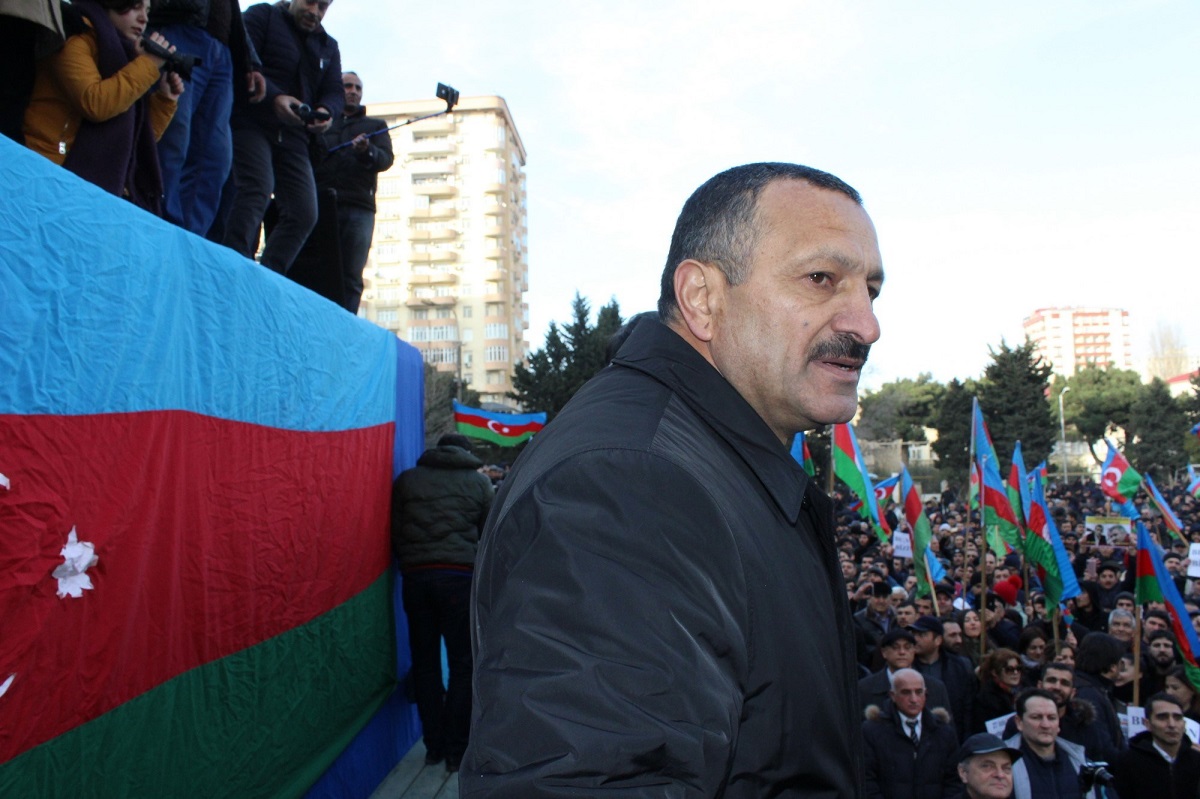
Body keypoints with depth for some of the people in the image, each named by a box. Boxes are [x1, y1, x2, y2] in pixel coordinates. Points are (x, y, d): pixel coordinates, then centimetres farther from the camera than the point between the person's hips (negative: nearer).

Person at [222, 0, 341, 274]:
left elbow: (334, 92, 13)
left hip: (293, 136, 6)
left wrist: (326, 111, -12)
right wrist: (274, 97, -25)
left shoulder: (329, 46, 23)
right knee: (256, 191, -26)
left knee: (304, 212, -7)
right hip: (251, 124, -5)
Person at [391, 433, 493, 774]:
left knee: (425, 662, 12)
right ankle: (456, 749, 8)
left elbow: (394, 533, 10)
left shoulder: (407, 480, 11)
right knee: (462, 664, 5)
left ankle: (434, 745, 19)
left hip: (415, 577, 3)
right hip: (461, 576, -2)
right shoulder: (479, 482, 7)